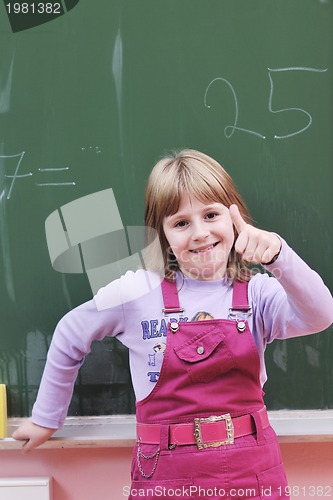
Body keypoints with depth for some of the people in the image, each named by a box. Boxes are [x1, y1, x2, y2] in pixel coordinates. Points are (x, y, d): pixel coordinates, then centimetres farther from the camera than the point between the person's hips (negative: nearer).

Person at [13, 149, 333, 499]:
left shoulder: (257, 293, -6)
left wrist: (278, 256, -41)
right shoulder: (138, 293, -7)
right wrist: (46, 418, 17)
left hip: (252, 470, 2)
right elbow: (69, 339, 7)